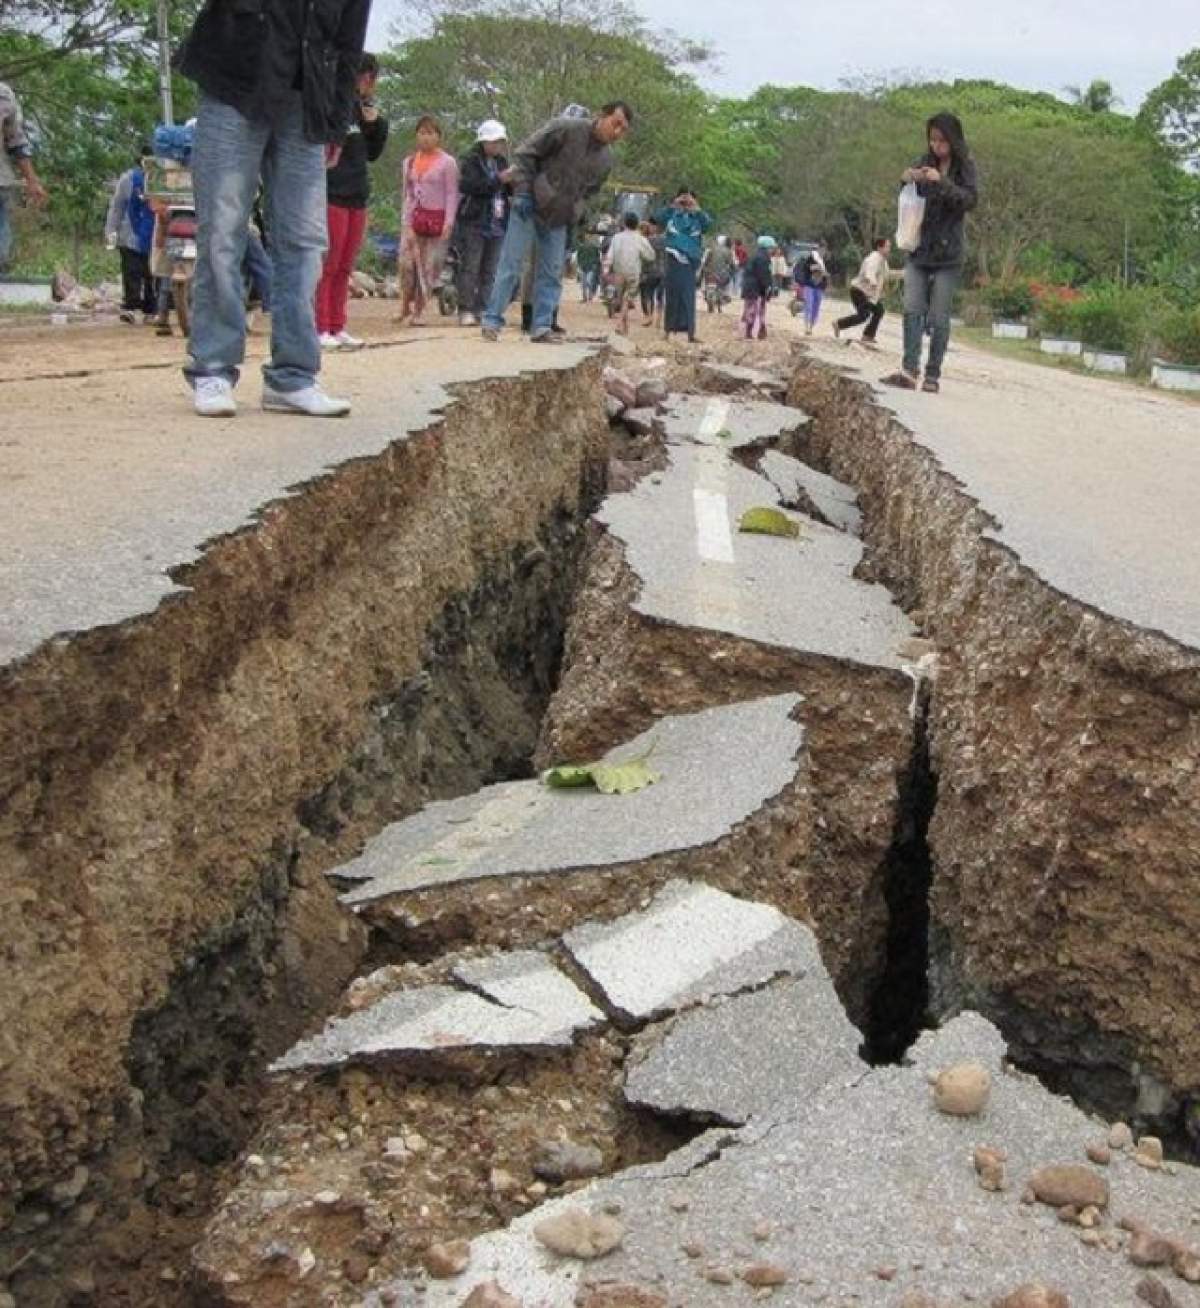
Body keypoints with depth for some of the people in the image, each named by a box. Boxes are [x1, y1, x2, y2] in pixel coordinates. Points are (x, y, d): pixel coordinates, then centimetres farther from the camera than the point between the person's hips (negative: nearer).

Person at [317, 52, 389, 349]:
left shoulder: (363, 107, 15)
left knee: (345, 268, 9)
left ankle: (338, 328, 13)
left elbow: (372, 154, 17)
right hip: (331, 195, -7)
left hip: (357, 197, 7)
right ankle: (321, 329, -3)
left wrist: (376, 124, 4)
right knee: (328, 265, -6)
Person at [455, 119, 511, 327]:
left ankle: (483, 309, 7)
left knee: (490, 270, 3)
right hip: (474, 222, -6)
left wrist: (512, 181, -3)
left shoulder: (501, 162, 16)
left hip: (497, 223, 6)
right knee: (470, 268, -6)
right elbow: (469, 185, -17)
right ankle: (466, 311, -5)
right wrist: (498, 179, -23)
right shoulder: (470, 161, -1)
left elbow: (508, 190, 21)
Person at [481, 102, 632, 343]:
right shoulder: (565, 129, -16)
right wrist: (523, 192, -18)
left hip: (559, 221, 6)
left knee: (551, 274, 5)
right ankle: (492, 321, -1)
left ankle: (542, 327, 10)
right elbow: (525, 154, -13)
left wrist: (574, 220, 7)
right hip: (529, 208, -6)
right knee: (511, 265, -5)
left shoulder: (606, 160, 3)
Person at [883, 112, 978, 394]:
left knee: (939, 316, -3)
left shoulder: (964, 167, 0)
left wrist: (942, 182, -26)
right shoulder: (924, 163, 8)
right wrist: (906, 180, -13)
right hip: (918, 249, 3)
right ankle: (909, 370, -15)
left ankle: (932, 376, 1)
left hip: (948, 253, -3)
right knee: (912, 309, -9)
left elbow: (971, 199, -12)